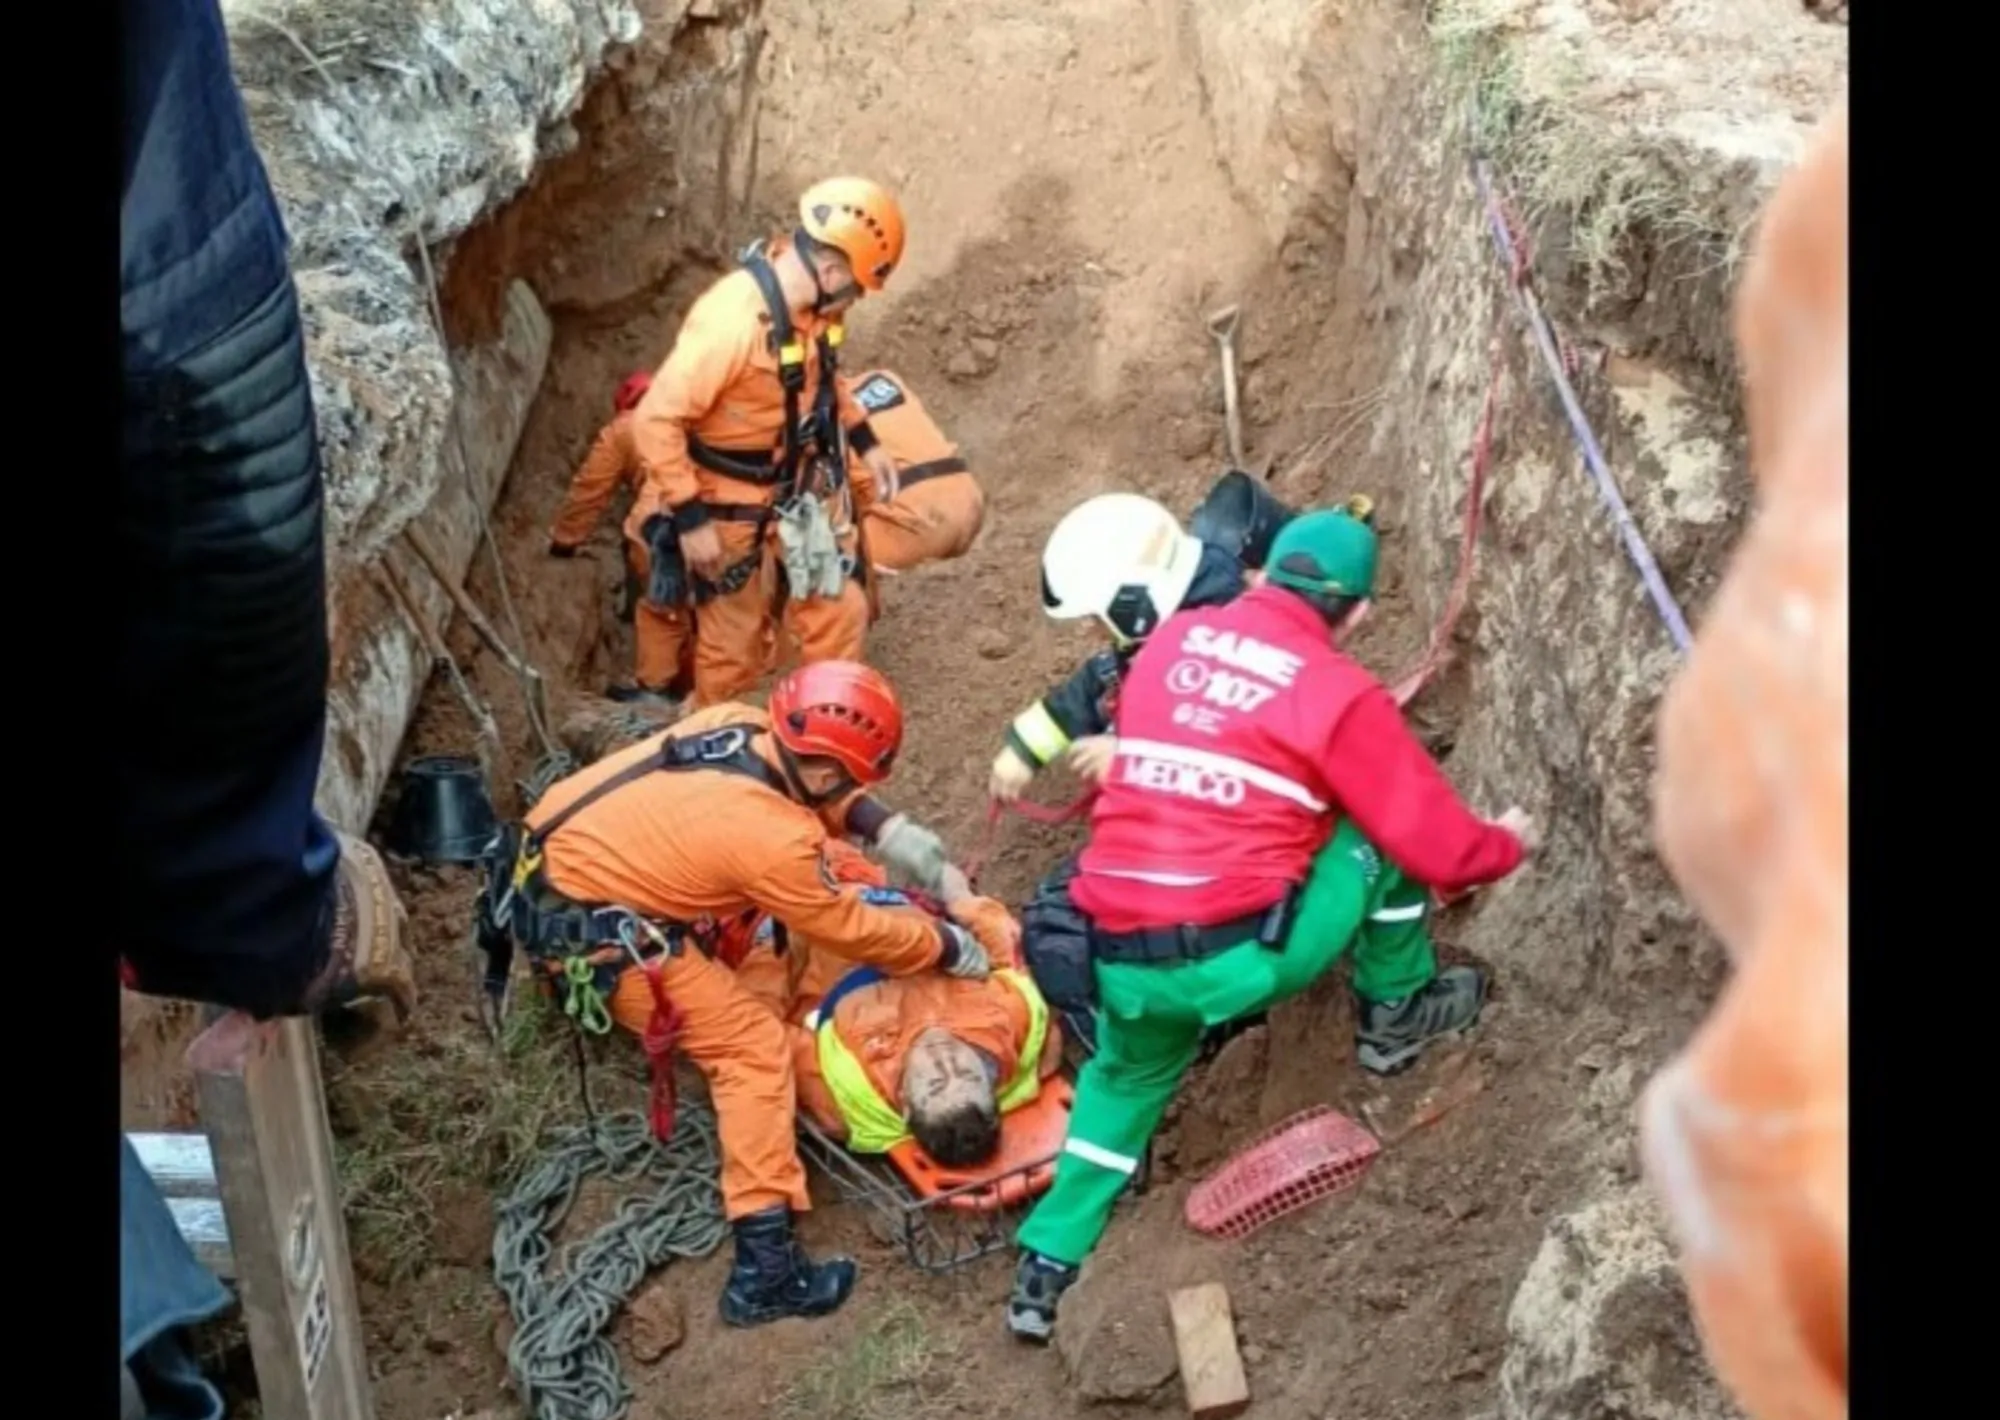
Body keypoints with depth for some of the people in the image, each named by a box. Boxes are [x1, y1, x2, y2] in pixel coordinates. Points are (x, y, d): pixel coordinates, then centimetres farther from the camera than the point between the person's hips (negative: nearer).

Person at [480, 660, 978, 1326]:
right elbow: (854, 931, -8)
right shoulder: (774, 841, -23)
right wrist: (951, 948, 6)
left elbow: (817, 789, 15)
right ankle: (765, 1269, -7)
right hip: (580, 928, -8)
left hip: (540, 861, 9)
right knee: (755, 1048, -6)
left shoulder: (736, 721, -5)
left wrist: (893, 832, 4)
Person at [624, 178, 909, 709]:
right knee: (735, 642, 11)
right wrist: (689, 517, -27)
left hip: (803, 487, 7)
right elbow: (655, 420, -30)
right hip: (733, 507, -7)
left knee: (841, 610, 12)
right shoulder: (731, 323, -33)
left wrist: (864, 440, 7)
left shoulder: (811, 302, -9)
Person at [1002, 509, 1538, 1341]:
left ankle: (1046, 1267, 29)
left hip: (1122, 961, 5)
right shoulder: (1339, 695, -3)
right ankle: (1396, 1017, 29)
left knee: (1129, 1075, 34)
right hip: (1239, 958, -5)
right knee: (1387, 835, 11)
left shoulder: (1169, 641, 12)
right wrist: (1505, 845, 24)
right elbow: (1435, 844, 1)